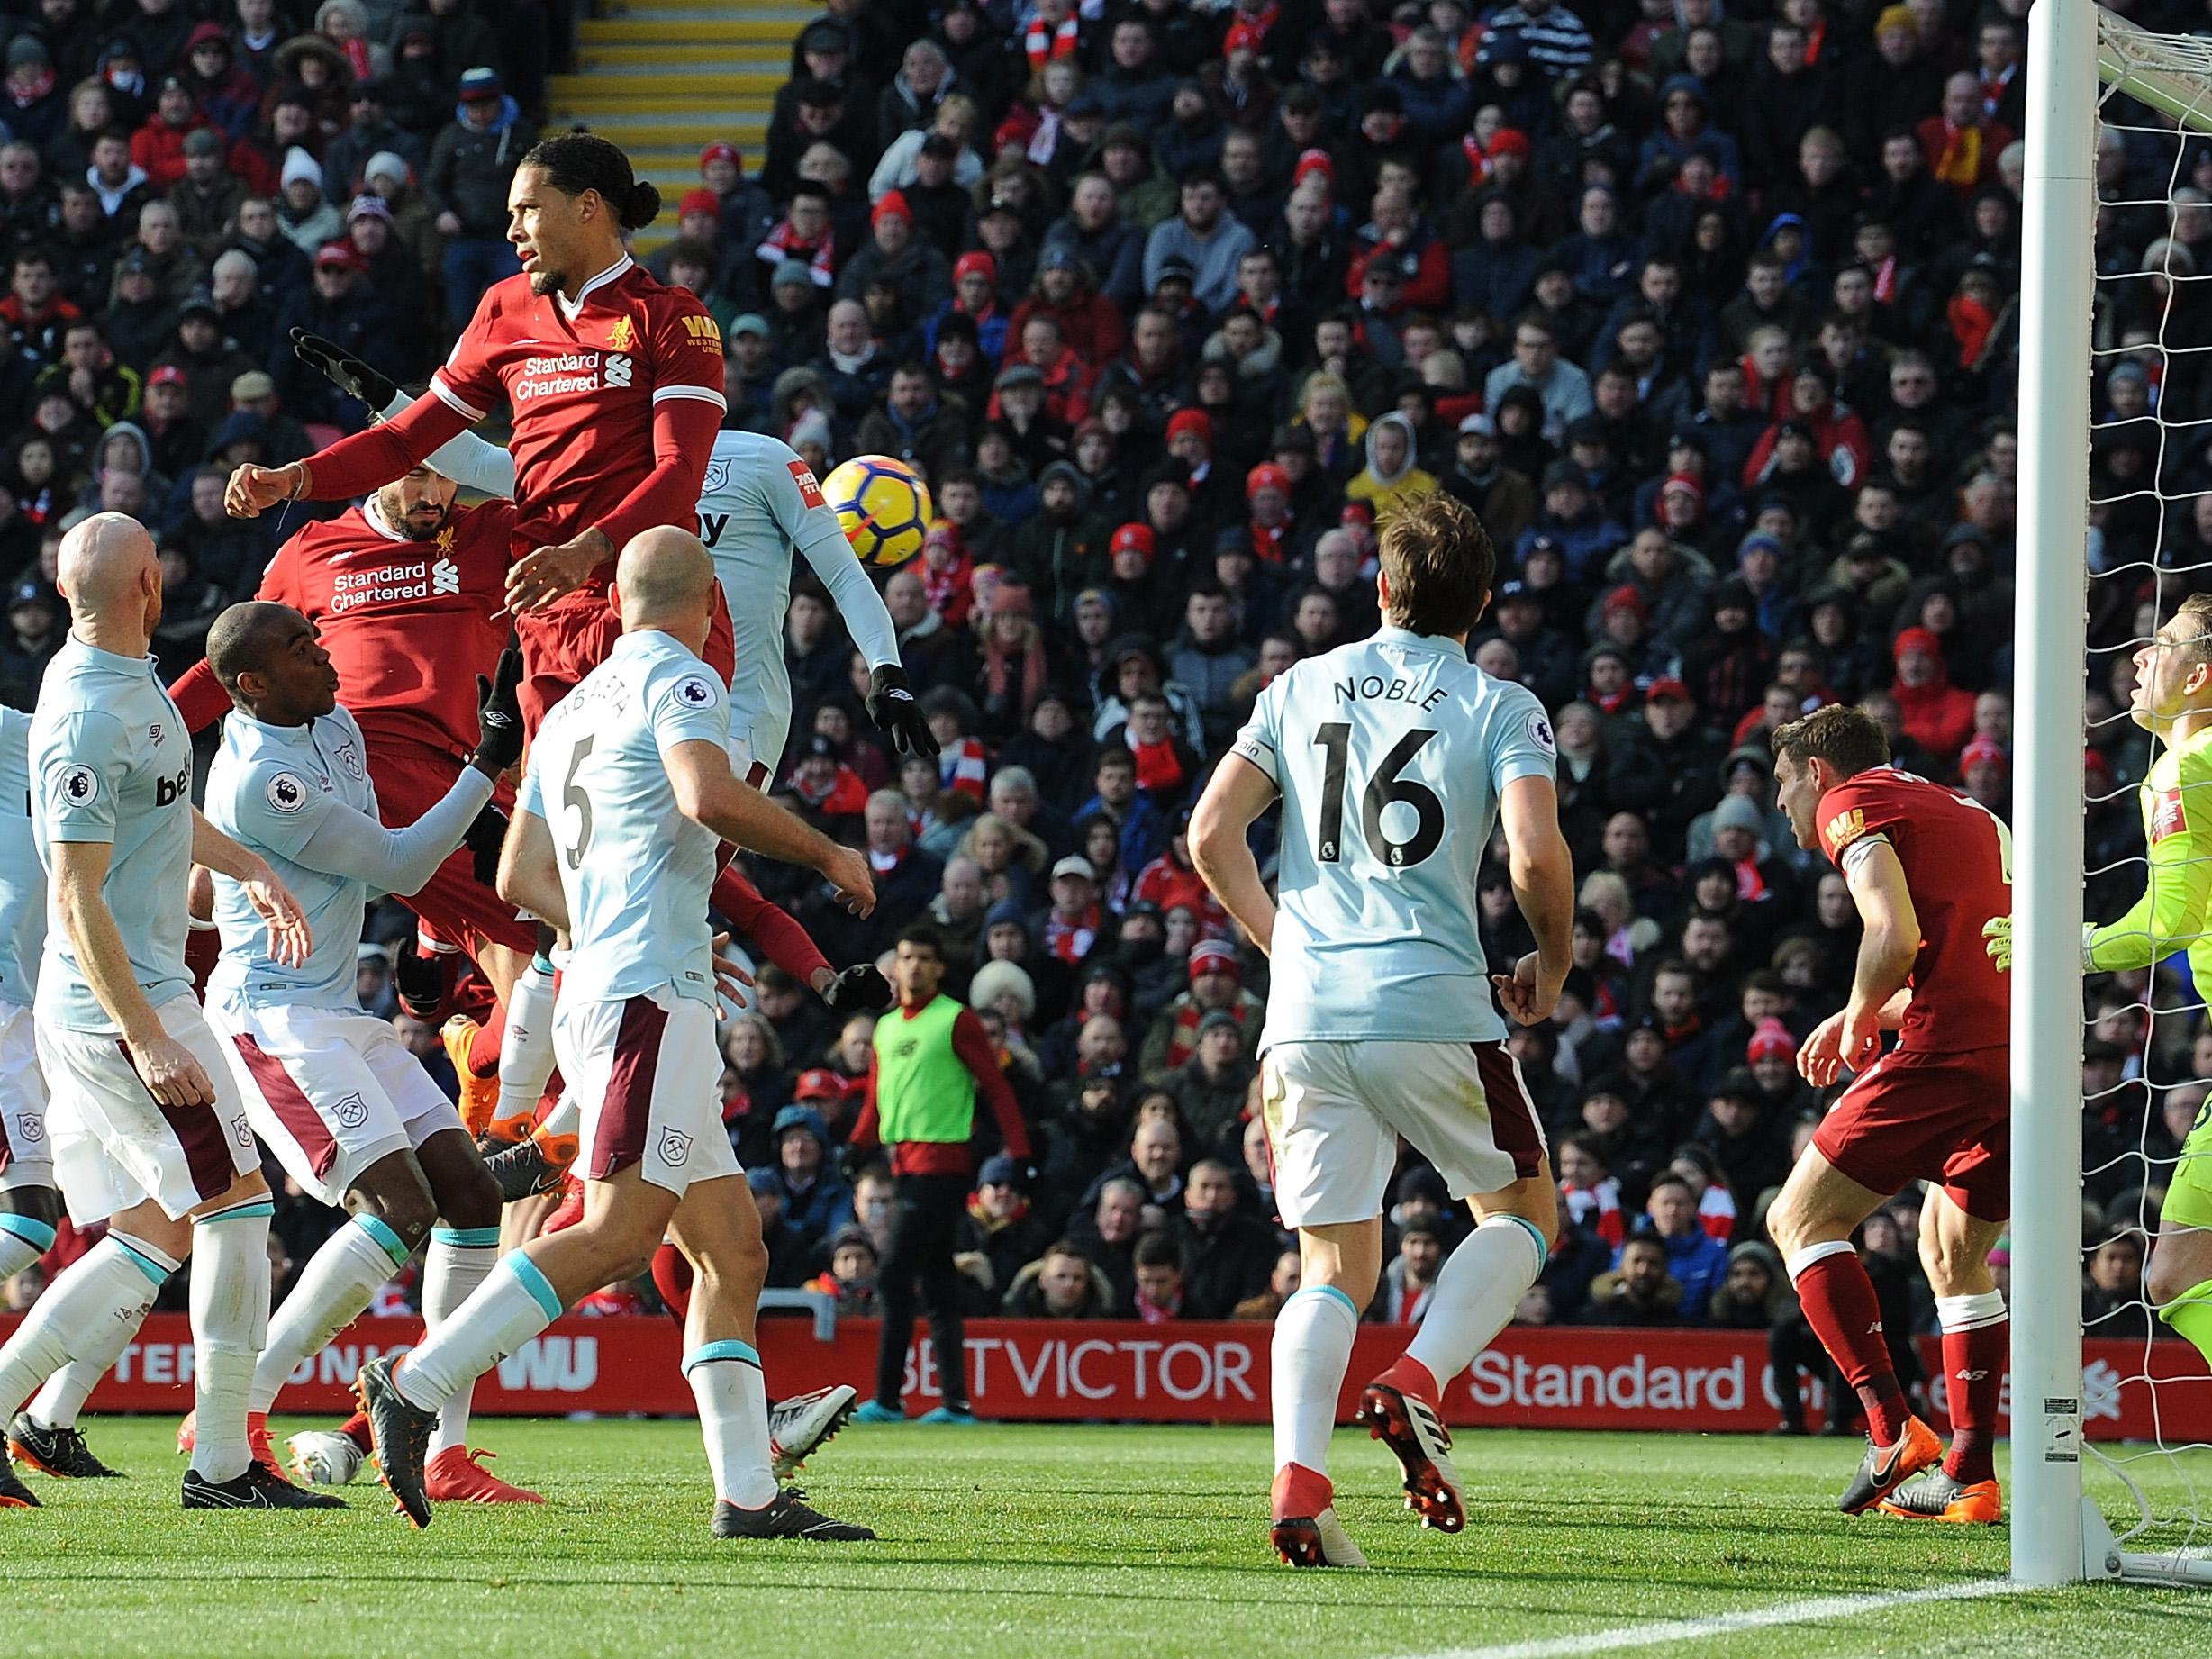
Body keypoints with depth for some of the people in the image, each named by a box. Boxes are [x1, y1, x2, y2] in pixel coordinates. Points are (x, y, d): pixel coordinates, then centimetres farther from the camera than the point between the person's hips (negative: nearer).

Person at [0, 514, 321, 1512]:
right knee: (236, 1207, -4)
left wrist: (249, 871, 17)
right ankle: (223, 1466, 0)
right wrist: (148, 1038, -24)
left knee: (151, 1240, 9)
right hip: (122, 1005, -10)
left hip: (84, 1014, 10)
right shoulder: (89, 719, -20)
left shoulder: (131, 681, 11)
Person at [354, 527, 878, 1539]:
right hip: (649, 1001, -10)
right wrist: (828, 855, -7)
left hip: (596, 998, 10)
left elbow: (521, 877, 25)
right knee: (617, 1237, -19)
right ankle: (415, 1388, -24)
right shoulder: (678, 678, -2)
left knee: (733, 1251, 7)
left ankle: (748, 1492, 1)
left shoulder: (568, 712, 23)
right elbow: (709, 797, -21)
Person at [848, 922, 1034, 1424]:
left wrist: (1019, 1153, -13)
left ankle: (887, 1397, -15)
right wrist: (858, 1145, 7)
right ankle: (956, 1402, 10)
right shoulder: (886, 1027, 17)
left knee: (896, 1274, -14)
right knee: (937, 1284, 8)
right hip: (905, 1163, 8)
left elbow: (996, 1086, -6)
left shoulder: (957, 1020, -4)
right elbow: (877, 1098, 23)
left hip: (941, 1161, -8)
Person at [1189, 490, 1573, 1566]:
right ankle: (1417, 1385, -7)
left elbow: (1211, 834, 8)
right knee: (1521, 1216, 18)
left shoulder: (1300, 689, 13)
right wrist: (1550, 970, 7)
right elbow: (1537, 856, -11)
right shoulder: (1501, 710, 2)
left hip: (1306, 1017, 3)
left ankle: (1298, 1479, -16)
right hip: (1434, 1010, -3)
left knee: (1334, 1274, 7)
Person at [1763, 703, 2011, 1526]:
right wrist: (1859, 1018, 31)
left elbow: (1896, 937, -13)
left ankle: (1893, 1430, -9)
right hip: (2020, 1052, 8)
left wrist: (1859, 1017, 4)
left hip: (1946, 1056, -8)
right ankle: (1969, 1474, 15)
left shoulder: (1851, 804, 2)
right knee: (1953, 1254, 23)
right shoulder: (1969, 814, 28)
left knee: (1799, 1220, 3)